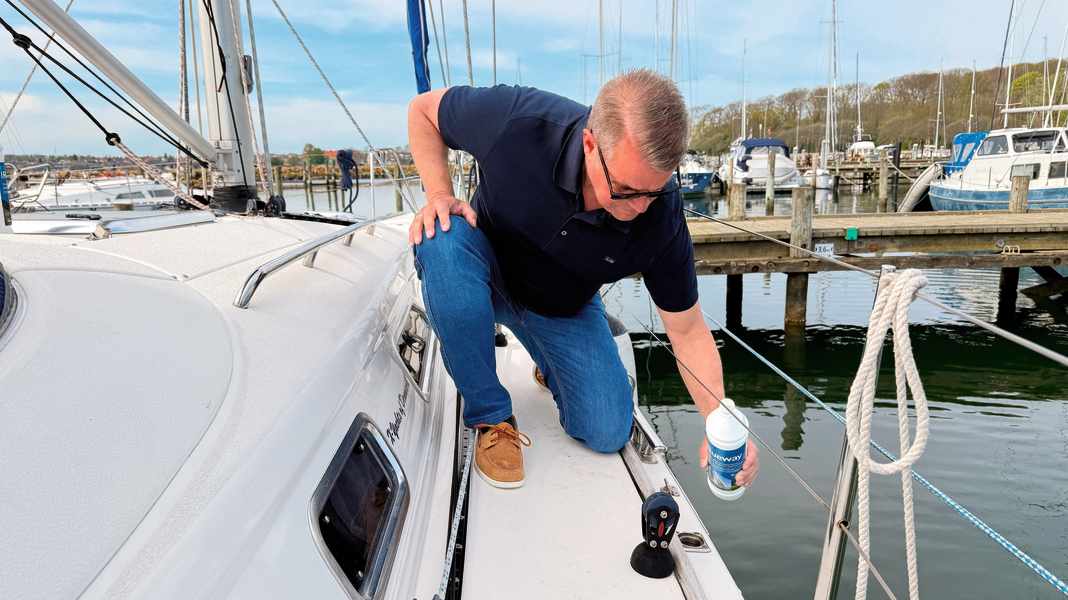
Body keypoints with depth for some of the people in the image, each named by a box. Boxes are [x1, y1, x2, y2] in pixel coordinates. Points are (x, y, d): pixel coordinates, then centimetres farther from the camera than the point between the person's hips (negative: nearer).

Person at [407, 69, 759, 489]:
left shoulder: (662, 217, -27)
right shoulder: (518, 122, -34)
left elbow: (688, 331, -16)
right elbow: (423, 109, -13)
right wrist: (438, 194, -27)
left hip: (563, 309, 2)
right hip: (484, 278, -1)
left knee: (608, 434, -8)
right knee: (443, 240, -36)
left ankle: (550, 362, 27)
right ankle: (491, 417, -18)